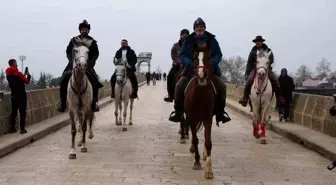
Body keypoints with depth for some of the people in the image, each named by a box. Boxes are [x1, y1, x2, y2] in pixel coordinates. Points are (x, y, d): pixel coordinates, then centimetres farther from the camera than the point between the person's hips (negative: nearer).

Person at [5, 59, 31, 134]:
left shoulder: (8, 74, 6)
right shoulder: (18, 73, -15)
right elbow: (27, 81, -6)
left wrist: (23, 75, 14)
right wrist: (28, 75, 10)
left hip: (13, 96, 7)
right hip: (21, 95, -7)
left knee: (14, 112, 12)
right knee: (22, 112, -2)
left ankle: (12, 128, 14)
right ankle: (22, 129, -4)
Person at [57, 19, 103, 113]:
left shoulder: (92, 42, 6)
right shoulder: (74, 40, 8)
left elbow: (96, 54, 5)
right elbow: (68, 51, 9)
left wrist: (91, 62, -10)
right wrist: (72, 60, -7)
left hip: (88, 64, 0)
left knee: (95, 81, -19)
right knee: (64, 79, -18)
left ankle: (94, 103, -8)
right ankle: (62, 103, -10)